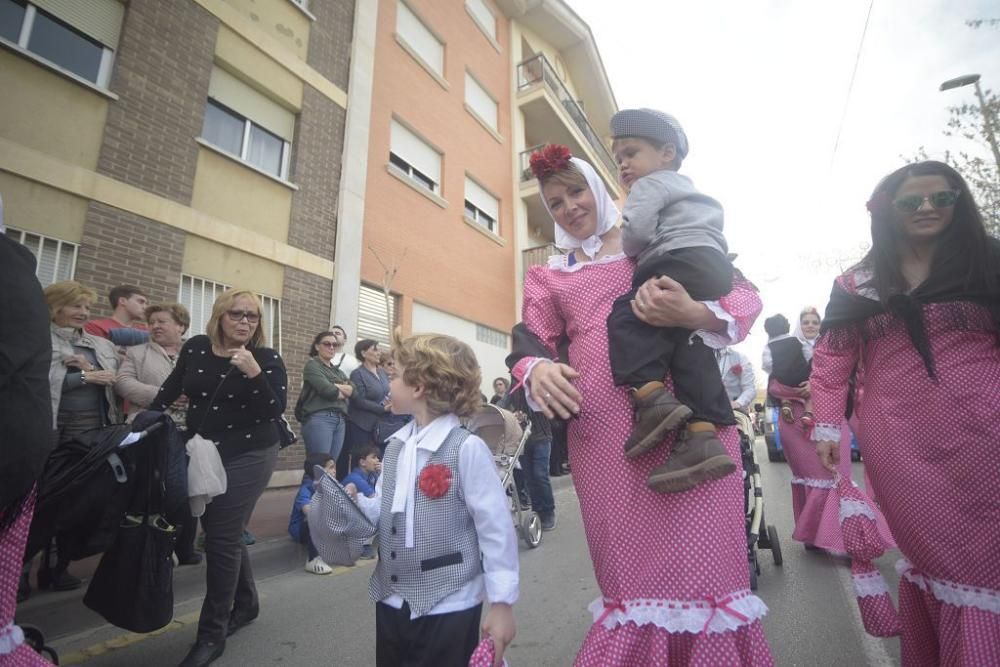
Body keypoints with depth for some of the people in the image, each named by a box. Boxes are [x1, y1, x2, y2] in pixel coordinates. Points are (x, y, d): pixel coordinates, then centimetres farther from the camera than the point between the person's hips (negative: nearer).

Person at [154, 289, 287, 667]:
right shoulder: (196, 348, 2)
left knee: (222, 539, -3)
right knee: (222, 534, 15)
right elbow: (172, 388, 18)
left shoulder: (267, 359, -11)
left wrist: (253, 372, -30)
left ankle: (212, 633, 13)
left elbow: (275, 410, -20)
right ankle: (246, 603, 36)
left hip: (247, 456, -5)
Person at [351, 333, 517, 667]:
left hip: (449, 607, -7)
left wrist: (502, 603, -12)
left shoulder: (466, 448, -20)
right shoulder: (396, 445, 2)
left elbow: (496, 529, -16)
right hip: (391, 600, 7)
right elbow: (384, 508, 11)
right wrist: (353, 502, -8)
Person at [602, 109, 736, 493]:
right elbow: (709, 233, 34)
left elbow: (636, 229, -10)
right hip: (715, 267, 9)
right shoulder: (685, 190, 38)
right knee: (689, 349, -2)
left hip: (684, 263, -9)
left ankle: (652, 399, -27)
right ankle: (703, 437, -13)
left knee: (626, 315, -13)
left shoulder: (649, 184, 9)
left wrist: (630, 250, 13)